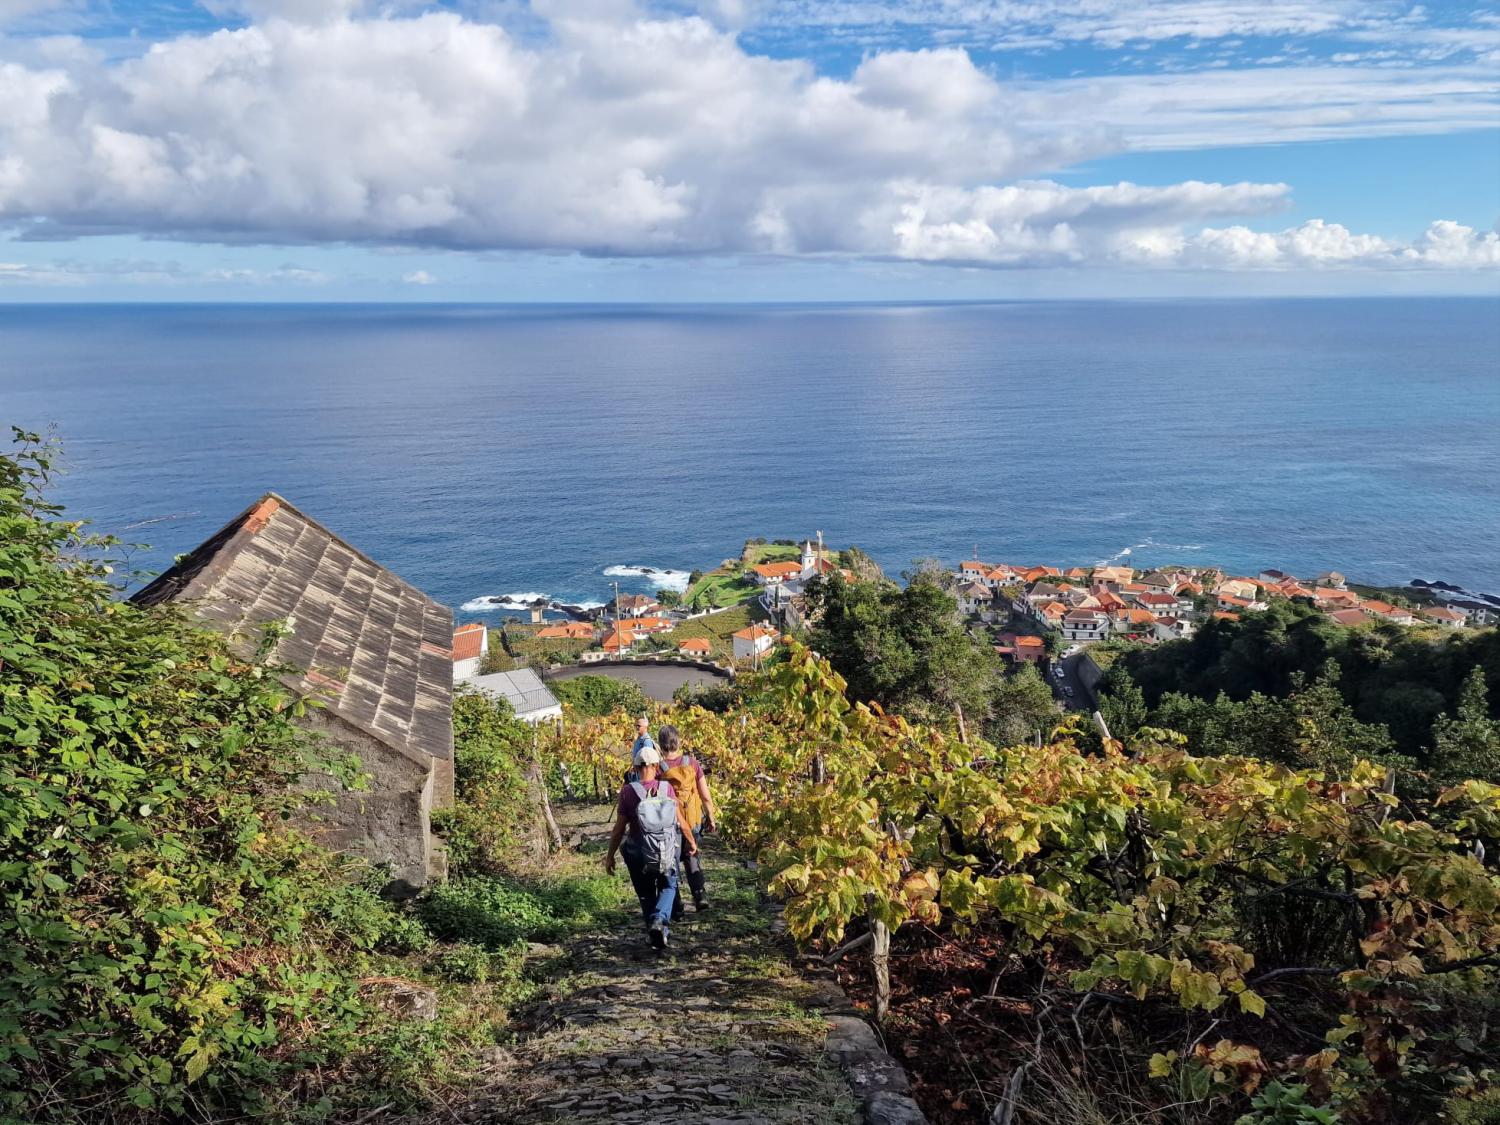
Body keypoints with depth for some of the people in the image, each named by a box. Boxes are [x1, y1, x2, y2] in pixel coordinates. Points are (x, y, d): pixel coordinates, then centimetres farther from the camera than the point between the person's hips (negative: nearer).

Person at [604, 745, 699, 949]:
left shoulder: (628, 791, -12)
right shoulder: (667, 788, -10)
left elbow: (619, 828, -9)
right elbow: (681, 822, -4)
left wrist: (610, 855, 3)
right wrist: (691, 842, 14)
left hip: (639, 855, 0)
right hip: (666, 852, 0)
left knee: (646, 894, 20)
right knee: (668, 887, 20)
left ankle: (654, 935, 24)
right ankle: (660, 920, -6)